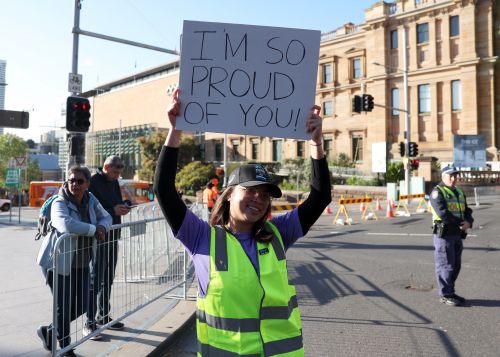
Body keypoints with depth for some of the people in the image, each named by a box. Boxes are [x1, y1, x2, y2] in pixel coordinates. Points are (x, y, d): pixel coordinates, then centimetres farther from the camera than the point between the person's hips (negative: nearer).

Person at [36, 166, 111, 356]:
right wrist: (94, 230, -27)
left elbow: (106, 217, 13)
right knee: (64, 307, 2)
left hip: (81, 263, 7)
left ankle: (48, 331, 36)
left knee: (82, 305, 10)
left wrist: (102, 227, -11)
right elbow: (66, 225, -38)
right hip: (58, 262, -6)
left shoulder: (90, 200, 1)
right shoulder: (59, 203, -18)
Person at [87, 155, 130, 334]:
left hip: (112, 236, 8)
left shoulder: (114, 182, 12)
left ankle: (103, 316, 29)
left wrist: (123, 207, -1)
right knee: (96, 280, -3)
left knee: (108, 279, 16)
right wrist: (113, 210, -23)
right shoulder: (93, 182, -13)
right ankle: (90, 322, 6)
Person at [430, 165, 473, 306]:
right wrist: (460, 222, -12)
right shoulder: (437, 192, -8)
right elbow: (443, 213, -20)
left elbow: (467, 211, 13)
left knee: (456, 265, 13)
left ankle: (450, 292, 25)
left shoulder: (459, 193, 18)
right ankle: (445, 295, 7)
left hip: (457, 235, 8)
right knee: (446, 265, -3)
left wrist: (468, 222, -9)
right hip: (443, 234, -8)